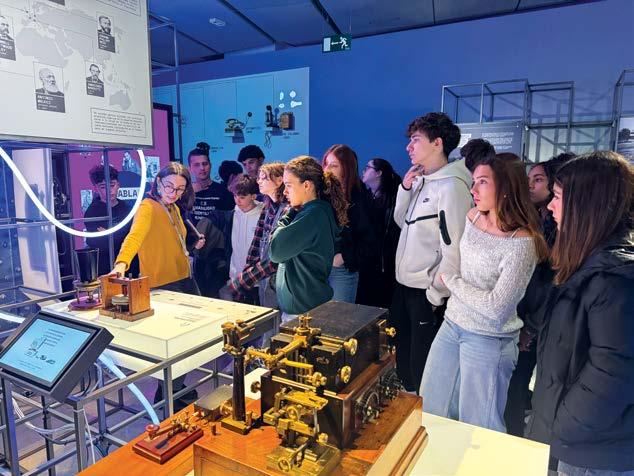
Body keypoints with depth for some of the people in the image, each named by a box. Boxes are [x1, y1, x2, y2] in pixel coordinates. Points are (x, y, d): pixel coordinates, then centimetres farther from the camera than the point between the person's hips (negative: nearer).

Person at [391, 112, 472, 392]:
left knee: (421, 365, 7)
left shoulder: (451, 186, -18)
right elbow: (401, 222, 15)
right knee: (402, 355, 23)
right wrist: (405, 188, 0)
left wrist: (436, 295, -15)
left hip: (426, 292, -8)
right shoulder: (421, 181, 8)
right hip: (404, 285, 8)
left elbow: (453, 248, -20)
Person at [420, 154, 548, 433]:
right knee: (430, 410, 20)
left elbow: (496, 308, -23)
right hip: (452, 325, 7)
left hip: (488, 341, -7)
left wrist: (451, 279, -14)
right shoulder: (472, 217, 0)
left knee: (478, 428, 11)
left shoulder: (523, 243, -21)